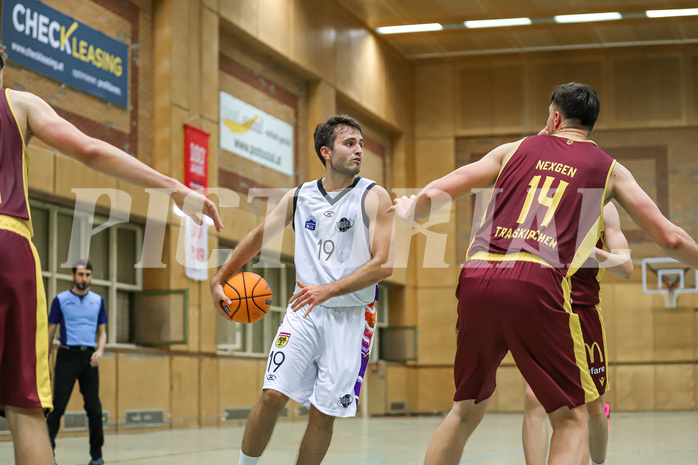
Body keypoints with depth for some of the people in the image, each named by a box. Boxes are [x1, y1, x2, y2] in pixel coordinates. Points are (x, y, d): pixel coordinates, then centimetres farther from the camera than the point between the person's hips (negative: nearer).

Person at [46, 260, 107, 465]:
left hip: (89, 357, 3)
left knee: (94, 408, 1)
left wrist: (100, 351, -6)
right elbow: (50, 332, 6)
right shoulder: (61, 300, 3)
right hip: (67, 355, -2)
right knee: (58, 406, -8)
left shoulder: (98, 300, 11)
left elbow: (102, 332, 14)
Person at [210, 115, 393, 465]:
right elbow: (258, 238, 19)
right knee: (273, 394, -10)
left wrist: (328, 290, -22)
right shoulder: (298, 197, 6)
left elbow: (384, 265, -14)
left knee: (324, 413, -1)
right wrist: (219, 279, 15)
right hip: (304, 312, 2)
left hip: (351, 317, -2)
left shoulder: (373, 197, -5)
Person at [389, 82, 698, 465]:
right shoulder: (609, 170, 18)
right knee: (571, 419, 9)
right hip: (537, 285, -3)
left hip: (477, 279, 3)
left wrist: (408, 212, 39)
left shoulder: (515, 149, 22)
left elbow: (436, 194, 18)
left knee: (466, 411, 21)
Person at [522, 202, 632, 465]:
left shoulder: (601, 206, 0)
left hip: (583, 309, 0)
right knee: (533, 398, -18)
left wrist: (591, 251, -23)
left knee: (593, 407, 11)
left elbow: (626, 269, -5)